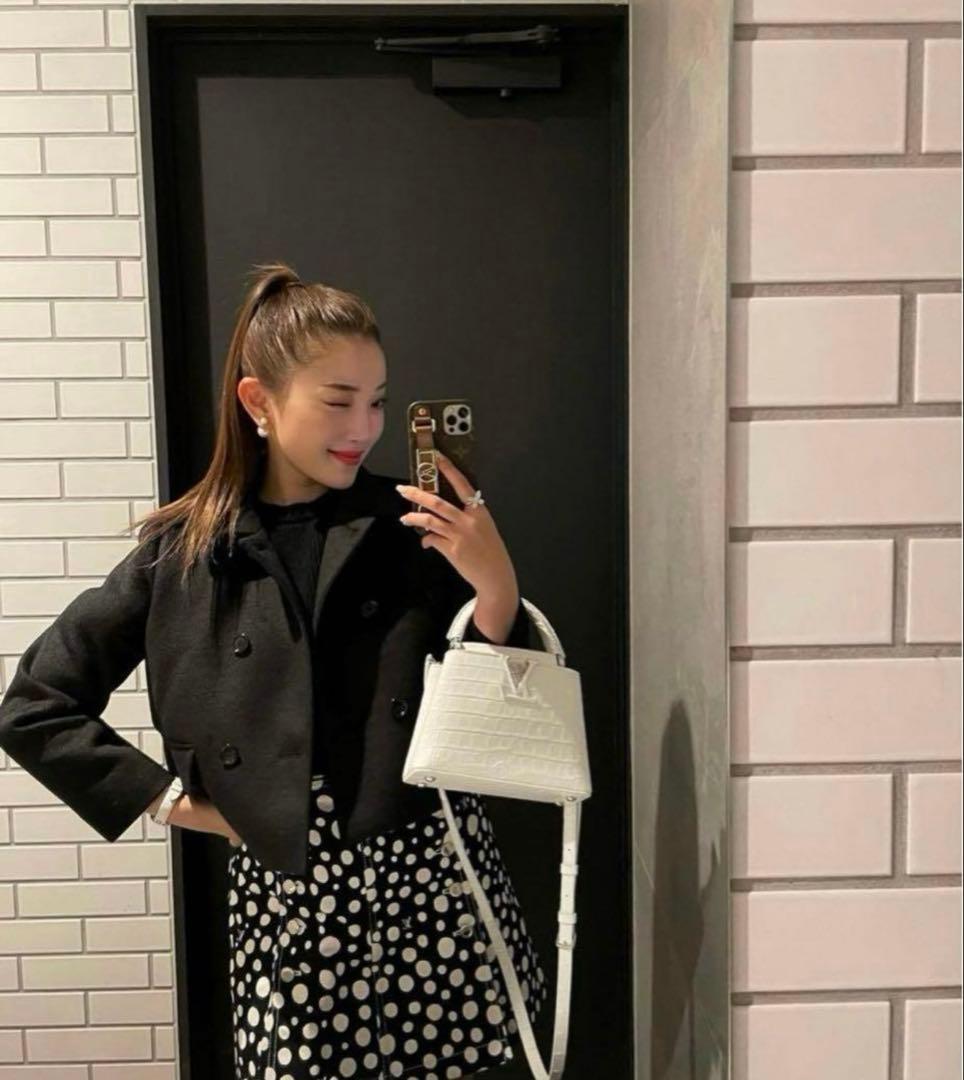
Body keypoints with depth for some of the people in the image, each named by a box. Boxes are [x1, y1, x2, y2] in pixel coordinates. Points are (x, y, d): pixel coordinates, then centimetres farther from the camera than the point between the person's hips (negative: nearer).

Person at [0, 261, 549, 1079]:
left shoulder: (413, 528, -2)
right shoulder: (184, 552, -2)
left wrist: (498, 588, -17)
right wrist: (167, 797, -1)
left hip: (432, 865, 1)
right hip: (284, 888, 0)